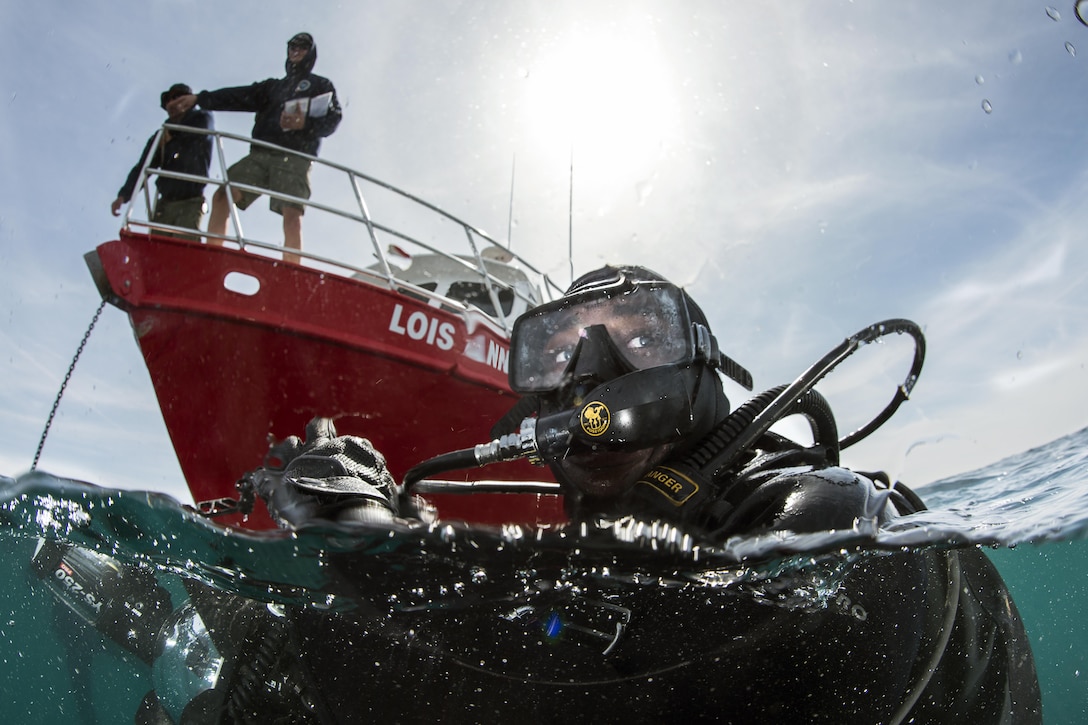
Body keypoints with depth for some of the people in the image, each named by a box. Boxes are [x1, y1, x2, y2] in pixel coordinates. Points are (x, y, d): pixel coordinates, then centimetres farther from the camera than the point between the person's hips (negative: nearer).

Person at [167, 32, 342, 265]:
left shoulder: (321, 85, 20)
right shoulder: (273, 86, 32)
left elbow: (333, 118, 3)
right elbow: (242, 96, 20)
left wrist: (305, 124, -17)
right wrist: (199, 98, 7)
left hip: (294, 156, -5)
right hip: (260, 153, 5)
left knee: (292, 215, -23)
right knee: (222, 195, -13)